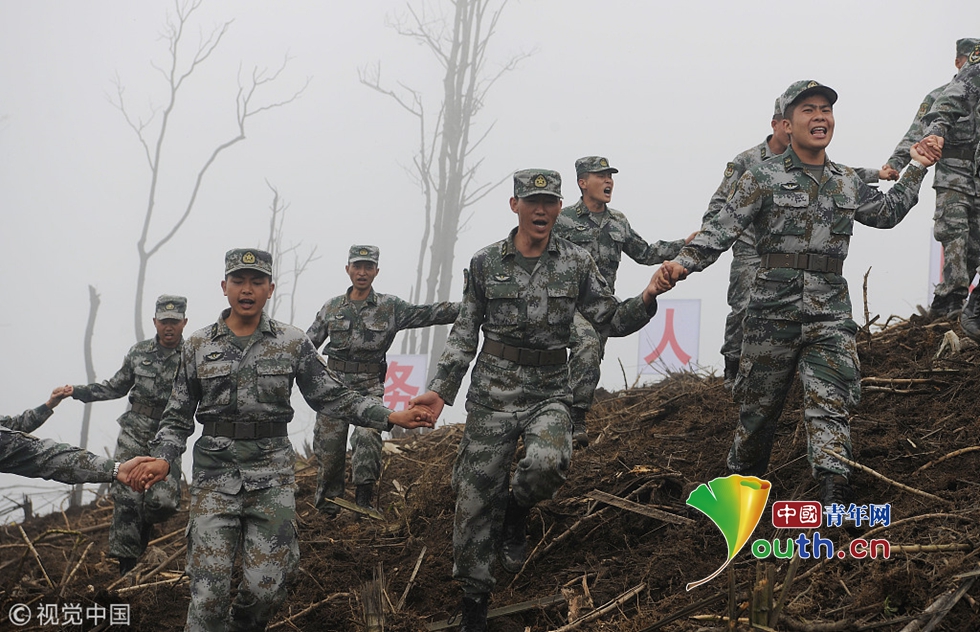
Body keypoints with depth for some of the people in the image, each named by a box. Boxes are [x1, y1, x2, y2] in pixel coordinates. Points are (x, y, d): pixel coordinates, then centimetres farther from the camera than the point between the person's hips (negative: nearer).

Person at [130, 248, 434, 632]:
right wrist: (163, 458, -9)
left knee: (266, 587, -2)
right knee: (209, 589, -7)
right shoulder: (198, 346, 5)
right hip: (214, 471, 0)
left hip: (272, 472, 0)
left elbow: (331, 396, 8)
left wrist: (391, 417, 0)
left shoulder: (293, 344, 4)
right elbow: (178, 415, 9)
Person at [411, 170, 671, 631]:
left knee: (546, 464, -31)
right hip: (492, 395, 0)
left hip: (549, 394, 0)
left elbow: (613, 321, 4)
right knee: (476, 498, 1)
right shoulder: (486, 263, 2)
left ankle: (517, 509, 5)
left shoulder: (577, 264, 2)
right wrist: (441, 390, 0)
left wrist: (647, 299, -16)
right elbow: (465, 334, 7)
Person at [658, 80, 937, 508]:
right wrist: (682, 263, -24)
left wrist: (916, 169, 27)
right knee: (759, 405, 8)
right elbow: (722, 229, -9)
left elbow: (886, 213, 31)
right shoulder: (763, 179, -1)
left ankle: (834, 495, -20)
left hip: (830, 314, 3)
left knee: (830, 404, -11)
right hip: (773, 312, -3)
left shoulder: (848, 183, 13)